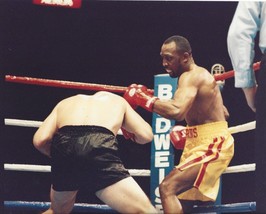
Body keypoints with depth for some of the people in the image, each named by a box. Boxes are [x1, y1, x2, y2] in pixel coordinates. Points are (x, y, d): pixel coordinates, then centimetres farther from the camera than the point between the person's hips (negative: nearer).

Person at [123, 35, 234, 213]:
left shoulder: (190, 77, -16)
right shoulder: (199, 76, 17)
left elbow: (177, 111, -35)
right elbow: (224, 113, 25)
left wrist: (144, 99, -24)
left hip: (211, 146, -11)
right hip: (203, 144, 11)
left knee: (167, 188, -23)